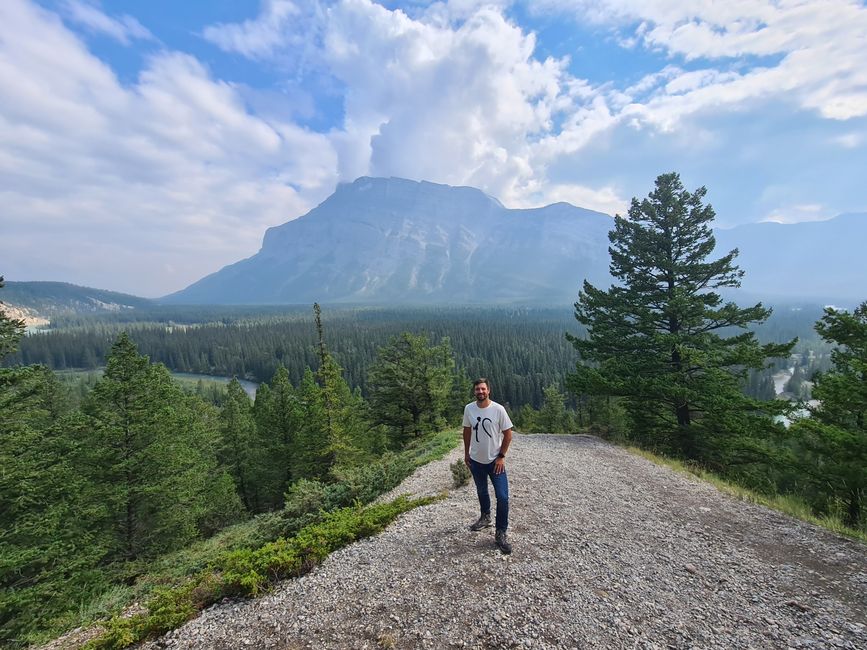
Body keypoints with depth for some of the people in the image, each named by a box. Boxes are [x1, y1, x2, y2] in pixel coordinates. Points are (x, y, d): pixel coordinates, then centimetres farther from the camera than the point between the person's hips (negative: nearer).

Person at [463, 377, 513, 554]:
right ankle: (485, 517, 47)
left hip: (495, 460, -3)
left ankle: (501, 533, 9)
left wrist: (501, 456, -11)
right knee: (481, 491, 22)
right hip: (476, 460, 3)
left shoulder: (498, 409, -18)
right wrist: (466, 453, 8)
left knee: (502, 497, -7)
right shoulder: (468, 409, -8)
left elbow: (508, 434, -10)